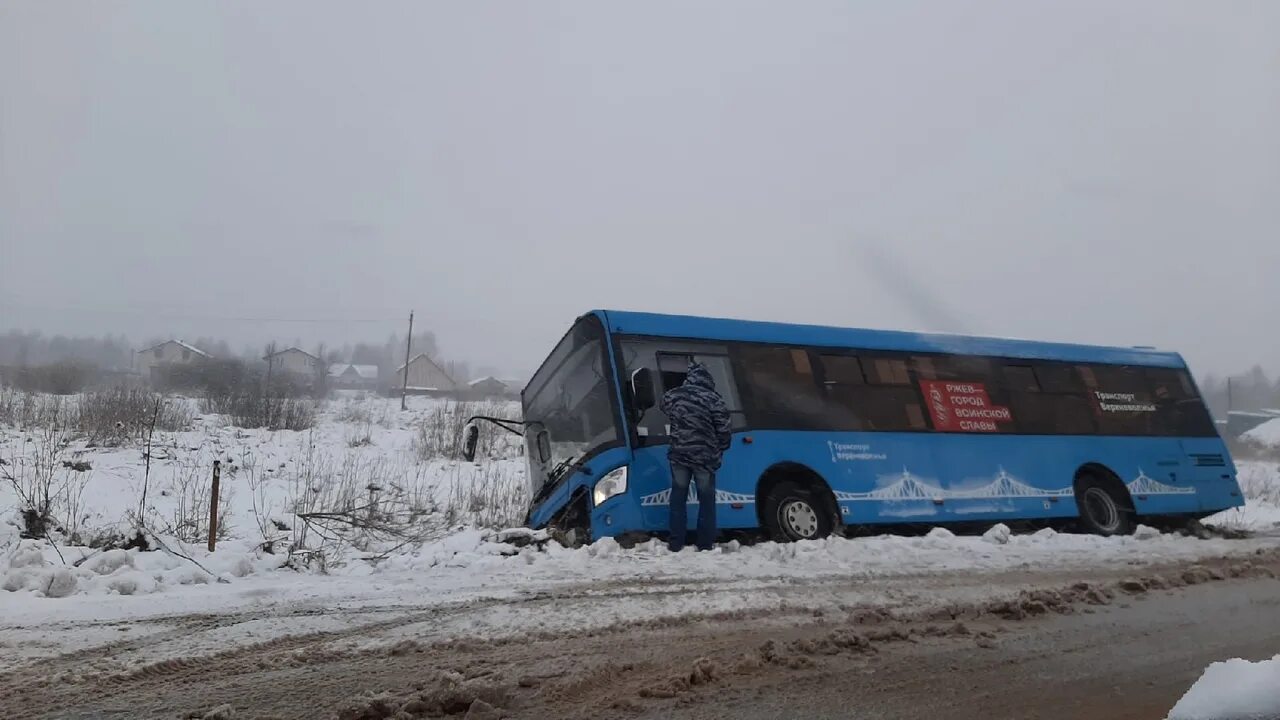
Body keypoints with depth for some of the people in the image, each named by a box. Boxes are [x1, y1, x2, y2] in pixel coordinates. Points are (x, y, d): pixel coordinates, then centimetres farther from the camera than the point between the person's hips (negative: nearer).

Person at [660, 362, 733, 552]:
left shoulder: (672, 395, -1)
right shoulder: (714, 399, -13)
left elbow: (664, 408, 21)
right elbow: (724, 430, -10)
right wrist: (720, 449, 9)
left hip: (679, 455, 3)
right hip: (705, 458, -3)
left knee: (678, 499, 12)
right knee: (706, 500, 10)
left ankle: (676, 544, 12)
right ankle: (705, 545, 12)